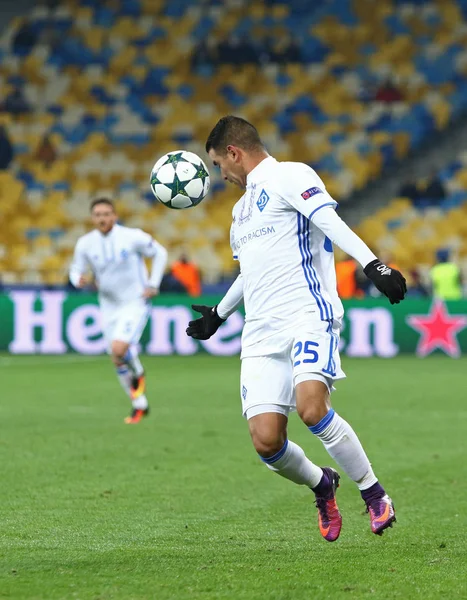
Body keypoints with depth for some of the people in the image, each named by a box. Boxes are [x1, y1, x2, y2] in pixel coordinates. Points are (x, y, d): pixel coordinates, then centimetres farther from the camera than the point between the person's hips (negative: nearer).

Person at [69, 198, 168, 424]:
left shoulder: (133, 237, -14)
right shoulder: (85, 243, -6)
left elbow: (160, 253, 0)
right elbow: (76, 270, 4)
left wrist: (153, 285, -5)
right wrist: (79, 279, -20)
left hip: (135, 303, -4)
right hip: (109, 306, 5)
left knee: (119, 349, -25)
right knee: (118, 361, 8)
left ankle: (138, 374, 9)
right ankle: (139, 405, 27)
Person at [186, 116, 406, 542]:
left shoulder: (288, 176, 0)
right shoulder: (242, 208, 27)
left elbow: (329, 220, -16)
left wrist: (371, 263, -30)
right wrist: (219, 314, 53)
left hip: (308, 315, -7)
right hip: (262, 331, 7)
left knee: (311, 407, -29)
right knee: (266, 440, -9)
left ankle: (374, 494, -10)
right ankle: (321, 484, 22)